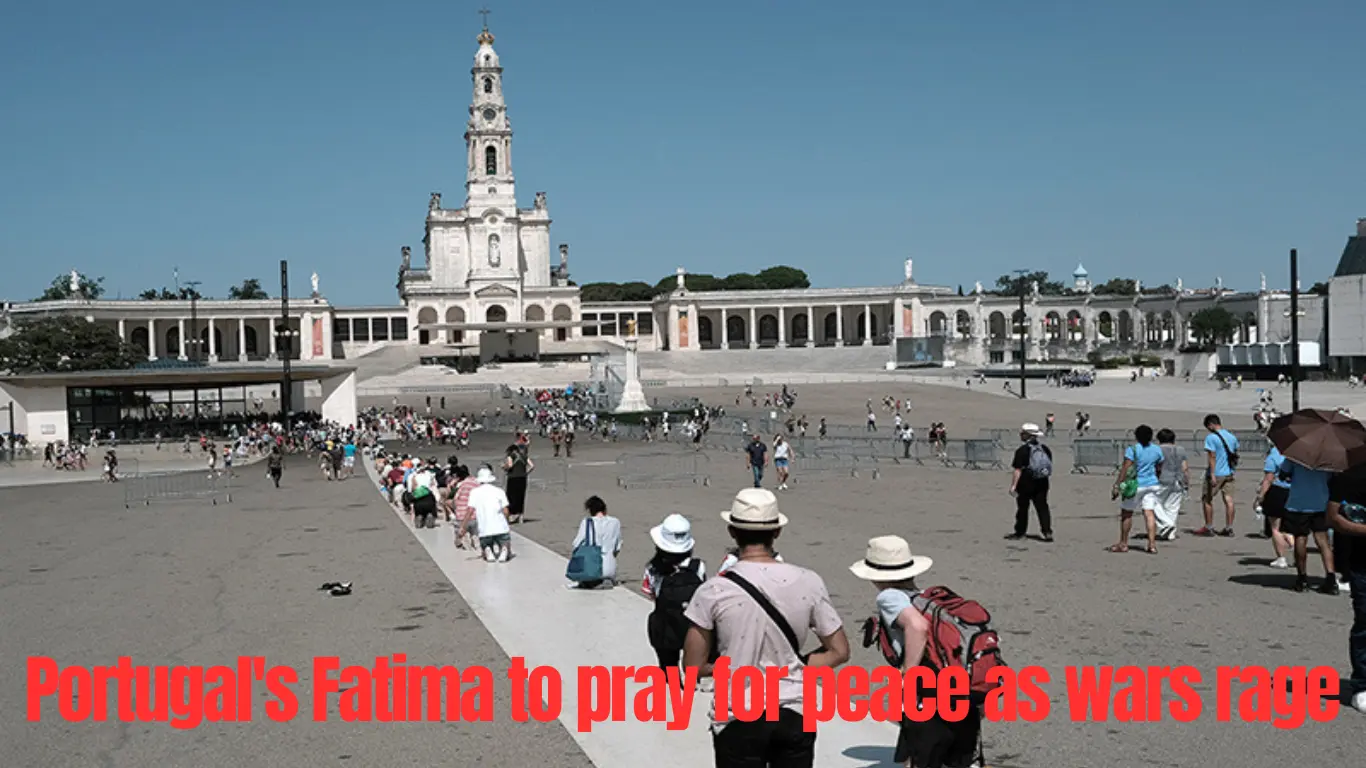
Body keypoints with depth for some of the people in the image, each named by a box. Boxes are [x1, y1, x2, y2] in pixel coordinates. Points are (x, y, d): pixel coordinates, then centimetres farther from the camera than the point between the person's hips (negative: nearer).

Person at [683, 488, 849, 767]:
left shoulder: (715, 591, -13)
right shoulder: (807, 583, -6)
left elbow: (694, 666, -7)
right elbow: (839, 651, 1)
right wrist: (791, 668, 5)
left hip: (738, 719, -2)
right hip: (794, 715, 2)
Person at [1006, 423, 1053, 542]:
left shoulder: (1022, 450, -13)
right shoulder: (1045, 449, 7)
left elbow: (1017, 470, -17)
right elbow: (1050, 467, 14)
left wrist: (1013, 485, -16)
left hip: (1026, 483, -5)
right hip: (1042, 483, 5)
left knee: (1022, 508, 5)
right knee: (1042, 507, 6)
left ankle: (1020, 533, 13)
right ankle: (1047, 532, 0)